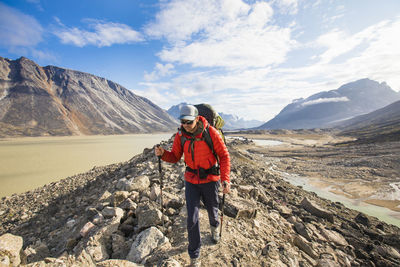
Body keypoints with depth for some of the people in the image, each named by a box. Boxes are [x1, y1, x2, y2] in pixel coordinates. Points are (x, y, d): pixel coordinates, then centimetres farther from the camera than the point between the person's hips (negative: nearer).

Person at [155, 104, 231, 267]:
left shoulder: (210, 132, -19)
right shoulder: (180, 135, -9)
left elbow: (224, 156, -14)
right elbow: (175, 157, 1)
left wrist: (225, 179, -22)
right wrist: (163, 153, -21)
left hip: (210, 179, -1)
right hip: (191, 180, 2)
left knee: (212, 209, 22)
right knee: (192, 218, 2)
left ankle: (214, 226, 60)